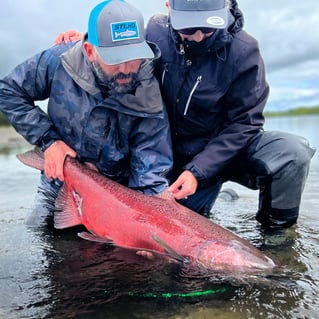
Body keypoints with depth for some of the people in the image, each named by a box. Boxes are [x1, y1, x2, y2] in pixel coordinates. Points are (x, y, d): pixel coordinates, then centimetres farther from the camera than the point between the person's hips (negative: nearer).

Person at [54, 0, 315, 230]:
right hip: (175, 156, 3)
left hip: (228, 147, -2)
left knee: (292, 152, -28)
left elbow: (243, 123, -16)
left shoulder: (243, 50, -18)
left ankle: (276, 229, 1)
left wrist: (198, 171, -25)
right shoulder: (156, 31, -9)